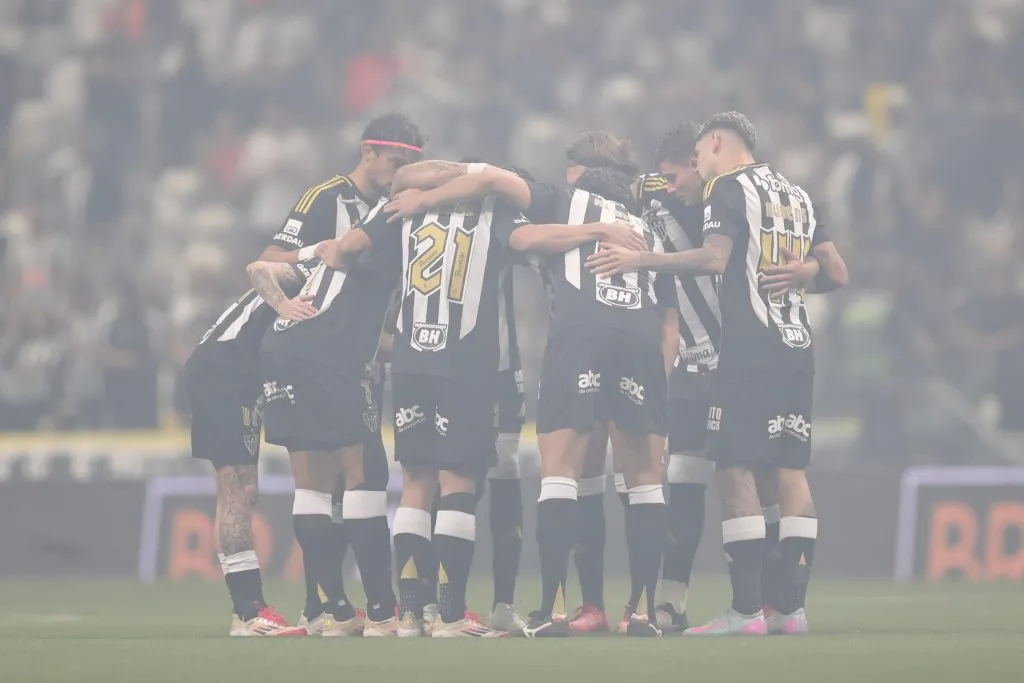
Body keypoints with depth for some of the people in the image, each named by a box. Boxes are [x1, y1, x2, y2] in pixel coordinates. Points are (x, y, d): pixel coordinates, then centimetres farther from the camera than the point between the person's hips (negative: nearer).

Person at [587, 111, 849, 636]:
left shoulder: (728, 187, -2)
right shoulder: (796, 194, 20)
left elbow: (714, 259, -17)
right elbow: (836, 273, 19)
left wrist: (640, 260, -13)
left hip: (749, 349, -8)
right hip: (797, 347, 8)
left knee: (735, 470, -8)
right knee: (791, 470, 6)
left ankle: (746, 609, -14)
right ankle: (791, 606, 3)